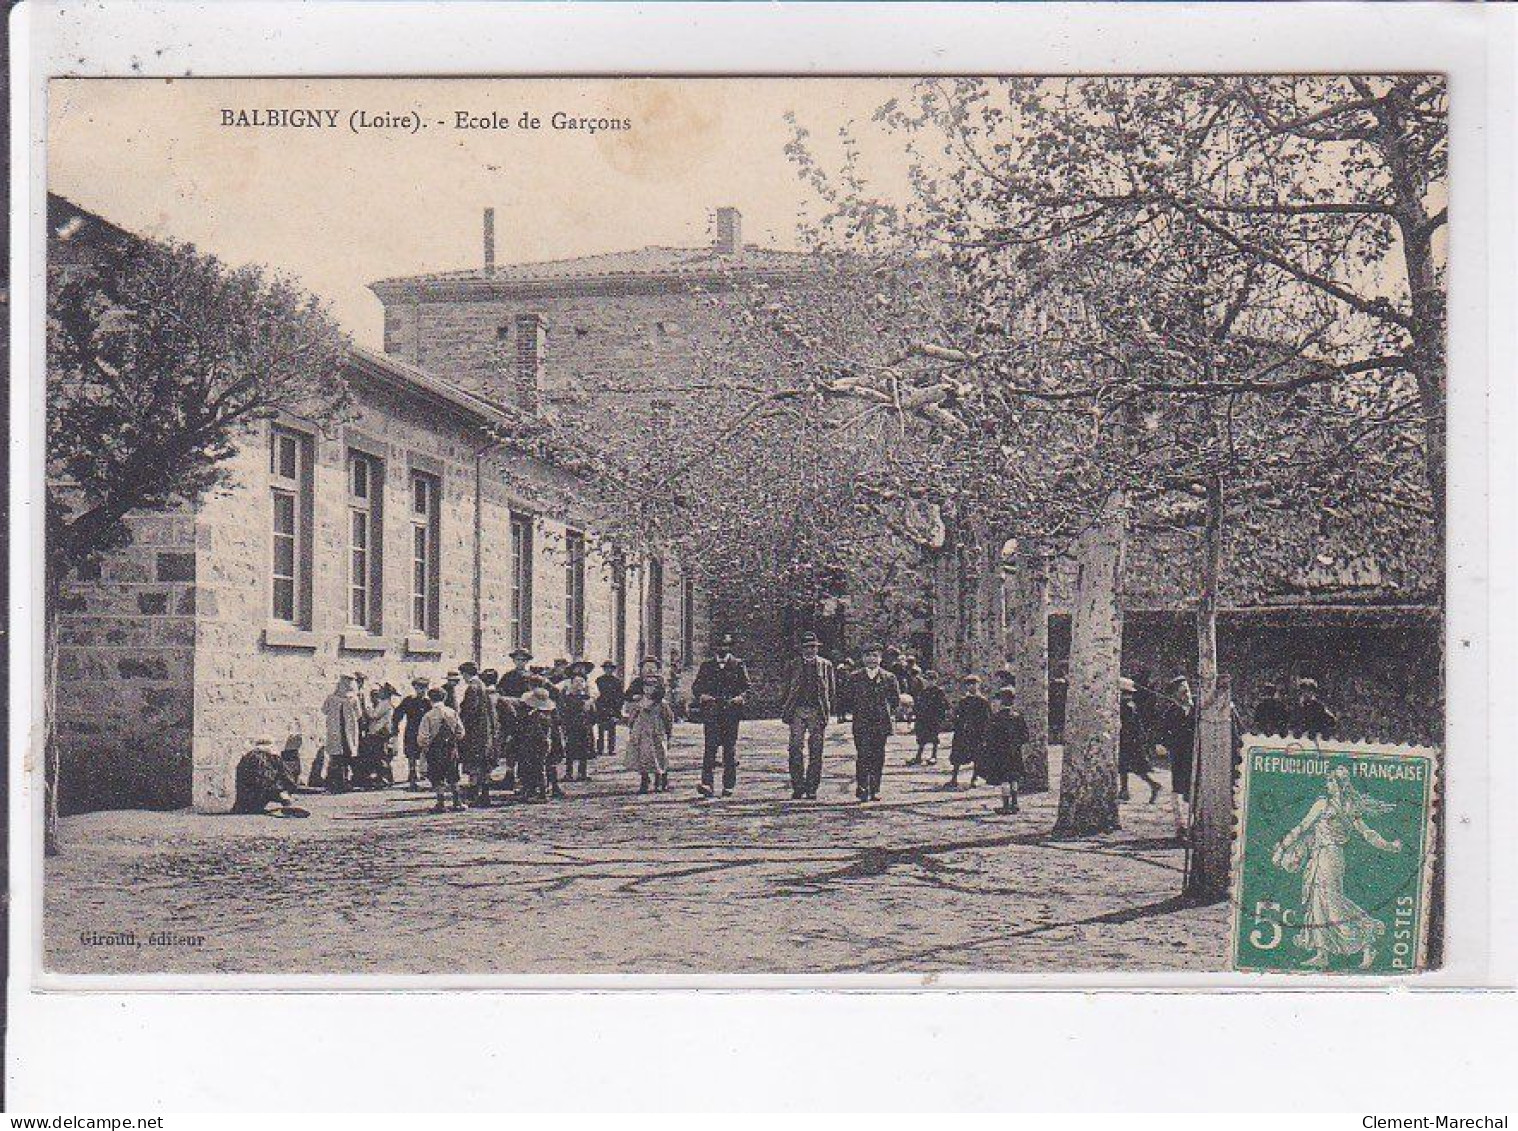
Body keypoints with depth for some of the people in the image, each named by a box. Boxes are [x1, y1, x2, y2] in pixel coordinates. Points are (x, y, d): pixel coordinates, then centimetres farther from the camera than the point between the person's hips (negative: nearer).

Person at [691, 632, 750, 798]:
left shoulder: (738, 665, 10)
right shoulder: (706, 665, 14)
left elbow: (747, 687, 7)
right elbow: (696, 686, 13)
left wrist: (740, 698, -13)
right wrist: (701, 696, -8)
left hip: (731, 712, 0)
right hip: (711, 712, 0)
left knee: (730, 749, 3)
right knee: (710, 747, -12)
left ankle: (729, 786, 10)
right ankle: (706, 784, -18)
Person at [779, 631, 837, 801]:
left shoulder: (826, 665, 9)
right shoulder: (794, 665, 11)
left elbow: (832, 690, 10)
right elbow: (786, 690, 13)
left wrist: (828, 711, 2)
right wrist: (784, 711, 5)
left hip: (818, 711, 0)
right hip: (797, 710, 1)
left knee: (816, 752, 0)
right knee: (795, 750, -5)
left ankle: (812, 788, 6)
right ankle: (798, 787, 1)